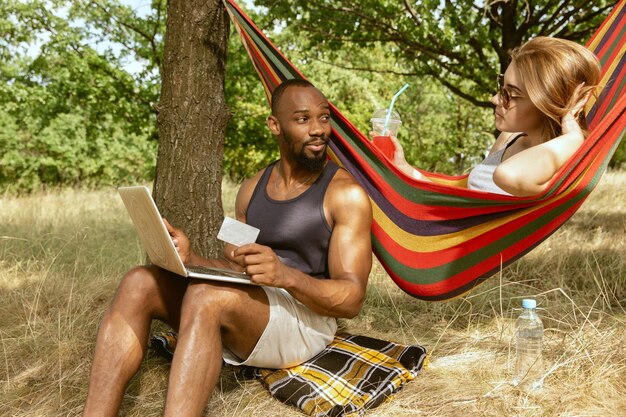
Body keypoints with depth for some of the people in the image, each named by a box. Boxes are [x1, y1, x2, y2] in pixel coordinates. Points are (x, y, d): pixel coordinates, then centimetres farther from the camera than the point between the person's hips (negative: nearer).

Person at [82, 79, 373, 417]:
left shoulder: (346, 193, -5)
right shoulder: (253, 189, 14)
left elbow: (352, 299, -11)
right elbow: (233, 269, 16)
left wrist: (286, 275, -30)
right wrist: (190, 258, -7)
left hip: (305, 321, -6)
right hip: (245, 316, 6)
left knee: (207, 296, -35)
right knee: (139, 284, -16)